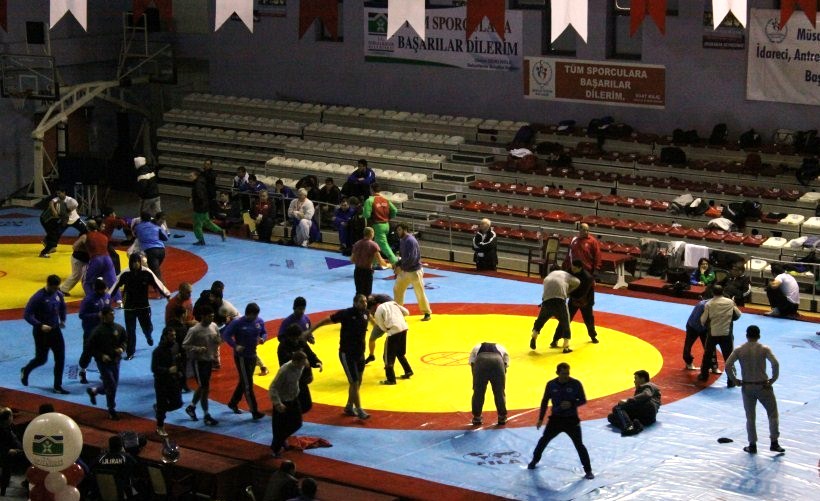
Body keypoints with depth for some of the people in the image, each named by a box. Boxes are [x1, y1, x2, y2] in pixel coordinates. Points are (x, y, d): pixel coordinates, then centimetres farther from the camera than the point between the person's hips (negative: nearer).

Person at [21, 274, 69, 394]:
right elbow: (26, 314, -19)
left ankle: (57, 386, 11)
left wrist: (62, 320, 4)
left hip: (55, 330, 5)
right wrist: (40, 325, -27)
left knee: (60, 358, 1)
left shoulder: (58, 294, -2)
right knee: (41, 359, 7)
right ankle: (25, 371, 38)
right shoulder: (38, 297, -21)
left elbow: (62, 307, 19)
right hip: (41, 332, -5)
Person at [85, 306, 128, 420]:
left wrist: (122, 348, -7)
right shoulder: (98, 331, -17)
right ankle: (112, 411, 7)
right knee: (111, 385, -7)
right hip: (104, 362, -6)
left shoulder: (119, 328, -2)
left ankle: (93, 391, 43)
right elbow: (90, 347, -11)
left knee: (113, 385, 15)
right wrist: (101, 356, -21)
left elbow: (125, 340, 14)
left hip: (115, 361, 6)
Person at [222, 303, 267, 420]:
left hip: (253, 355, 7)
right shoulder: (237, 323, -17)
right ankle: (254, 411, -4)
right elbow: (225, 335, -14)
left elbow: (264, 333, 11)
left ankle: (233, 403, 40)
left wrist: (262, 338, -13)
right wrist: (235, 346, -26)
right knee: (247, 384, -5)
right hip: (241, 356, -7)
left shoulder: (259, 321, -2)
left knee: (244, 381, 20)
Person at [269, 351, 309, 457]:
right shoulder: (284, 371, -33)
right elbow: (273, 388, -32)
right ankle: (276, 448, 29)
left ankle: (282, 439, 42)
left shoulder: (300, 366, -12)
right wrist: (278, 404, -40)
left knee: (297, 423, 16)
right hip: (283, 402, -7)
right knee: (280, 427, 6)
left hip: (294, 399, 7)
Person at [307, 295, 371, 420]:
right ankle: (359, 410, -2)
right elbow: (326, 320, -12)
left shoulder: (365, 313, -2)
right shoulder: (346, 314, -18)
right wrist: (311, 330, -14)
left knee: (357, 382, 14)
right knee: (354, 382, -8)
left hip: (360, 353, 7)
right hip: (347, 353, -7)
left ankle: (349, 407, 29)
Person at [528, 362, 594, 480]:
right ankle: (534, 460, 39)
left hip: (572, 420, -3)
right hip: (555, 418, 3)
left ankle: (588, 470, 7)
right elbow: (545, 401, 6)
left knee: (579, 445, -4)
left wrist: (572, 404, -24)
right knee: (544, 440, 15)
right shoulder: (551, 385, -6)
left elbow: (583, 400, -4)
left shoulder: (576, 384, -13)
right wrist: (541, 419, 7)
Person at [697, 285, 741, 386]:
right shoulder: (730, 302, -4)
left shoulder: (709, 304, -8)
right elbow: (738, 315, 8)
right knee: (728, 357, 6)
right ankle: (731, 380, 4)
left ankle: (704, 375, 31)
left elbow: (703, 320, -2)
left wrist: (705, 324, 20)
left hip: (712, 334, 0)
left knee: (707, 354, 20)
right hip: (726, 334, 0)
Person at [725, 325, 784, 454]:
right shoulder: (764, 349, -8)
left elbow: (728, 365, -10)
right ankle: (774, 443, 9)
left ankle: (752, 445, 15)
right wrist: (773, 379, -8)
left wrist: (735, 380, 1)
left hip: (747, 387, 2)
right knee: (773, 414, 13)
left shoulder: (739, 350, -3)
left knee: (750, 417, 12)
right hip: (763, 386, -2)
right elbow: (775, 363, -20)